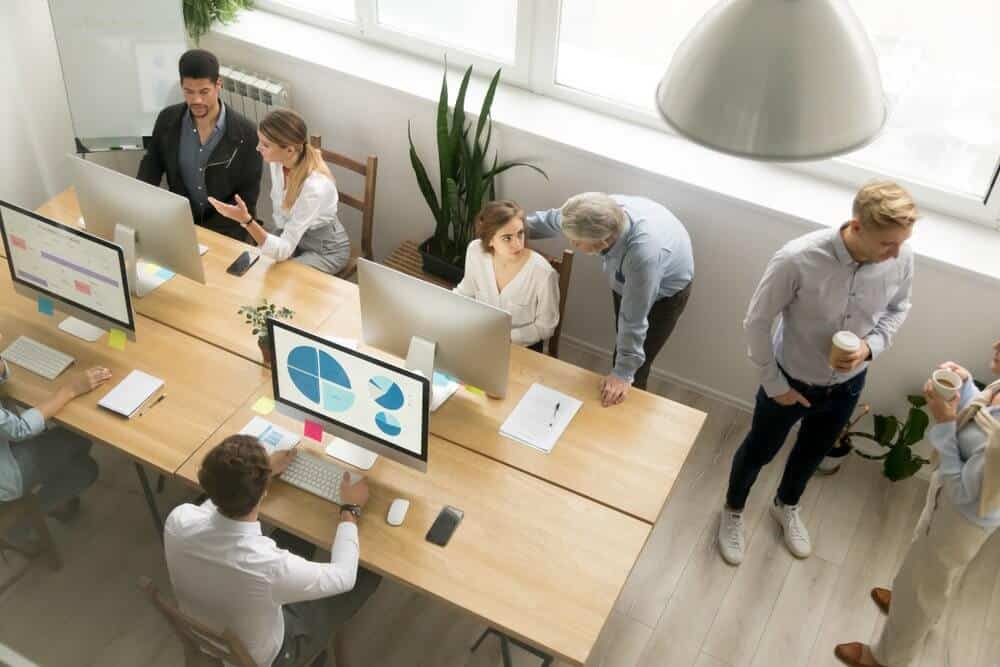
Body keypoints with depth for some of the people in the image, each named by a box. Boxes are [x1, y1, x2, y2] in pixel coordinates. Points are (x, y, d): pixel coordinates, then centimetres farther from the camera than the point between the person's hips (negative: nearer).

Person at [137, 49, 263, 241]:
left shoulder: (245, 132, -14)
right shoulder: (167, 119, -4)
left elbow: (248, 194, -9)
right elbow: (151, 165, 9)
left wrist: (208, 233, -18)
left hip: (224, 228, -3)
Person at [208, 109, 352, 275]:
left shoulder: (315, 187, -37)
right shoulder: (277, 160, -16)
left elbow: (283, 251, -35)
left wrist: (246, 220, -47)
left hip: (325, 250, -6)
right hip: (289, 233, 6)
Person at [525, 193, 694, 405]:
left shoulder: (643, 254, -50)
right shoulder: (604, 211, -33)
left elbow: (634, 320, -38)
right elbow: (553, 219, -10)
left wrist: (624, 373, -28)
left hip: (665, 291, -5)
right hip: (627, 280, 6)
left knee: (634, 371, 0)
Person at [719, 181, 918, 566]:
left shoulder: (902, 260, -23)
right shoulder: (798, 260, -36)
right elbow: (756, 322, -21)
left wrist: (871, 347, -19)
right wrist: (774, 384, -14)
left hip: (847, 384, 4)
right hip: (791, 380, -4)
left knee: (812, 454, 29)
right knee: (759, 451, 21)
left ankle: (786, 506, 59)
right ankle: (733, 511, 51)